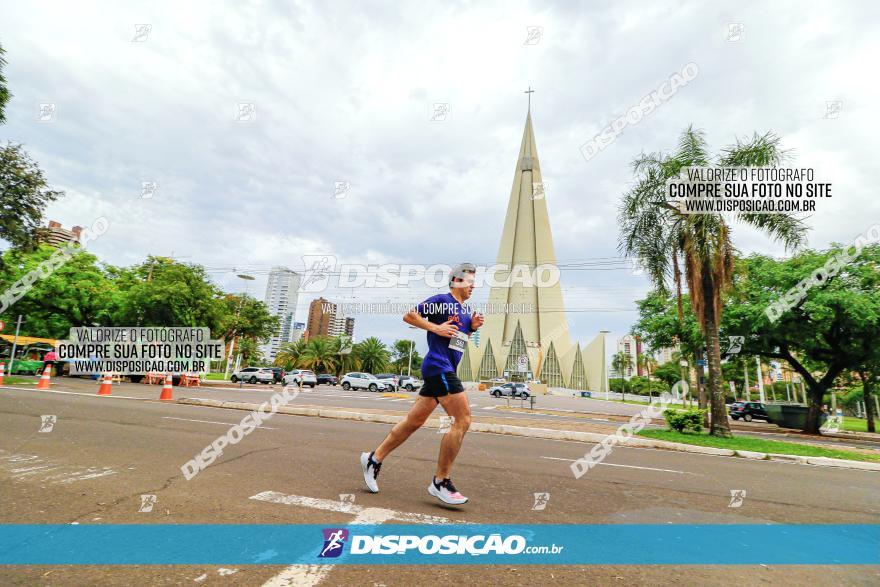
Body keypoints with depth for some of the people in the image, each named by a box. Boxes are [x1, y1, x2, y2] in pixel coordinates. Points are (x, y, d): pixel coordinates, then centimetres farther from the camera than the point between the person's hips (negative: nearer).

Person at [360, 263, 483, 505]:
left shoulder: (464, 310, 20)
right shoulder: (442, 300, -6)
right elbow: (409, 316, -5)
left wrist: (473, 327, 10)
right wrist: (436, 327, -14)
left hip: (445, 370, 10)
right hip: (438, 366, -9)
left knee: (414, 421, 12)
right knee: (463, 419, -11)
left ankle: (374, 459, 24)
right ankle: (440, 482, -2)